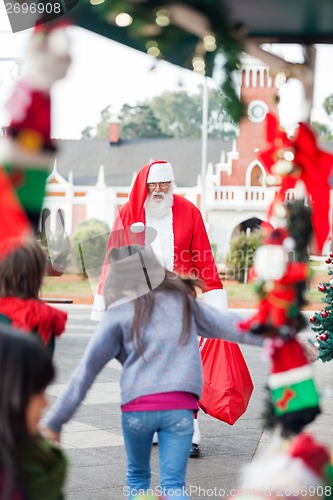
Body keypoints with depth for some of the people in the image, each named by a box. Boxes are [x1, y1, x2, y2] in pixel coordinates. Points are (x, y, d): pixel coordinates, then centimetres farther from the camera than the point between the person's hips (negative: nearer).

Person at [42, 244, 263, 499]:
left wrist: (54, 421, 5)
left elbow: (86, 372, 2)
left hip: (137, 407, -1)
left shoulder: (118, 315, 3)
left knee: (137, 477, 22)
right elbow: (227, 325, 15)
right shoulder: (183, 301, 12)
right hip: (180, 406, 1)